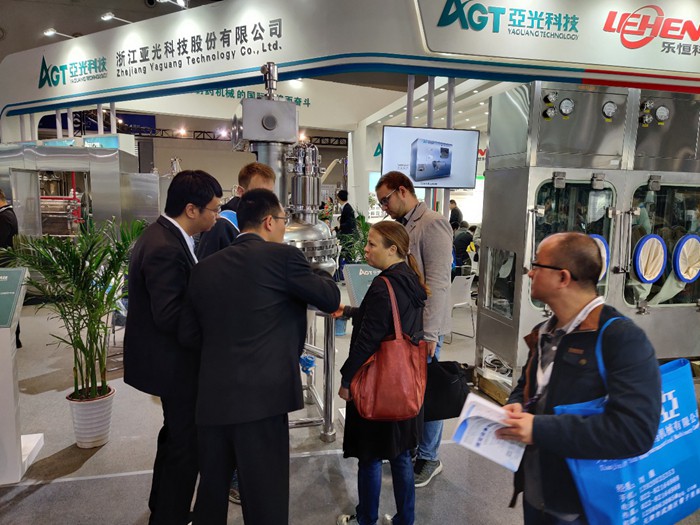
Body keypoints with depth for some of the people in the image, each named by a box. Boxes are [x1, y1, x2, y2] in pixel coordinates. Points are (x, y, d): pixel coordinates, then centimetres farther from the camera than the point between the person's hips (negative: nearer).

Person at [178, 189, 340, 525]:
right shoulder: (282, 256, -7)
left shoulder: (205, 268, 9)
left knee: (211, 491, 22)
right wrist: (319, 274, 21)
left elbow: (188, 335, 12)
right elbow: (331, 299, 2)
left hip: (212, 397, 6)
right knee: (265, 497, 8)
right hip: (261, 396, -6)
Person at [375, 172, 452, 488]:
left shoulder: (432, 224, -13)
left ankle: (428, 458, 23)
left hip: (423, 327, -7)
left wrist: (429, 333, -20)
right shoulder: (400, 226, 12)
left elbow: (437, 283, -19)